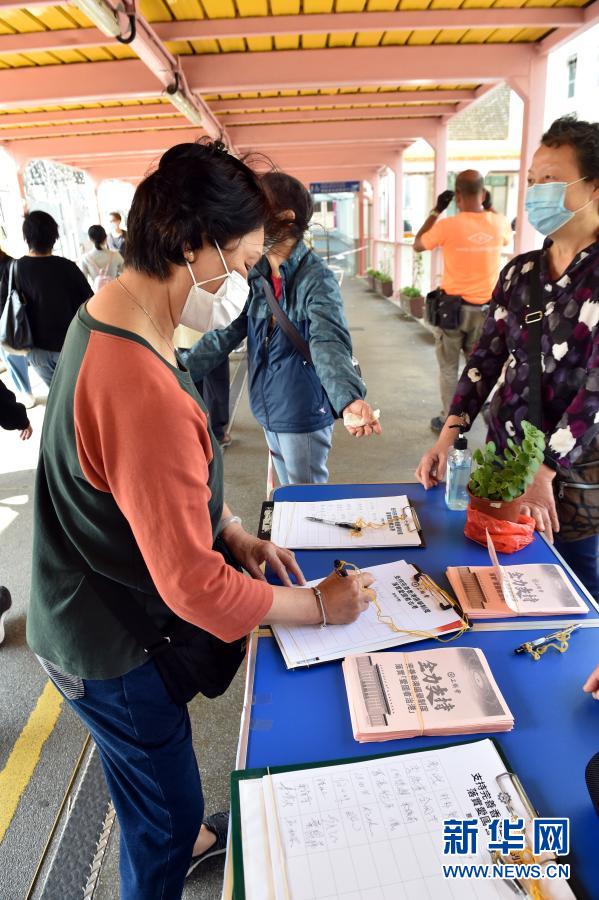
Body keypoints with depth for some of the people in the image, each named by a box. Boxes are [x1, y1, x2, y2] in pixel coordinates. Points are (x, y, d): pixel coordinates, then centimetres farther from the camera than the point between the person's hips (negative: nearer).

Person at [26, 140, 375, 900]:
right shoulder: (146, 393, -37)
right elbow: (195, 586, -29)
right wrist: (321, 605, -16)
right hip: (111, 646, -9)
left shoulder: (103, 312, -4)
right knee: (166, 810, 16)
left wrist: (233, 532, 3)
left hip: (93, 607, 9)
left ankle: (178, 837, 61)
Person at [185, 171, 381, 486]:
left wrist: (349, 398, -52)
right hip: (268, 412, 7)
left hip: (303, 415, -6)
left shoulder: (316, 279, -19)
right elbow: (224, 333, 1)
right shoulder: (254, 274, 1)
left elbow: (329, 342, -33)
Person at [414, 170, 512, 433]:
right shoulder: (499, 223, -3)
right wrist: (488, 207, 22)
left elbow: (418, 245, 4)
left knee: (449, 368, 9)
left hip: (453, 307, -3)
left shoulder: (448, 225, -14)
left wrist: (436, 211, 8)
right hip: (485, 308, 3)